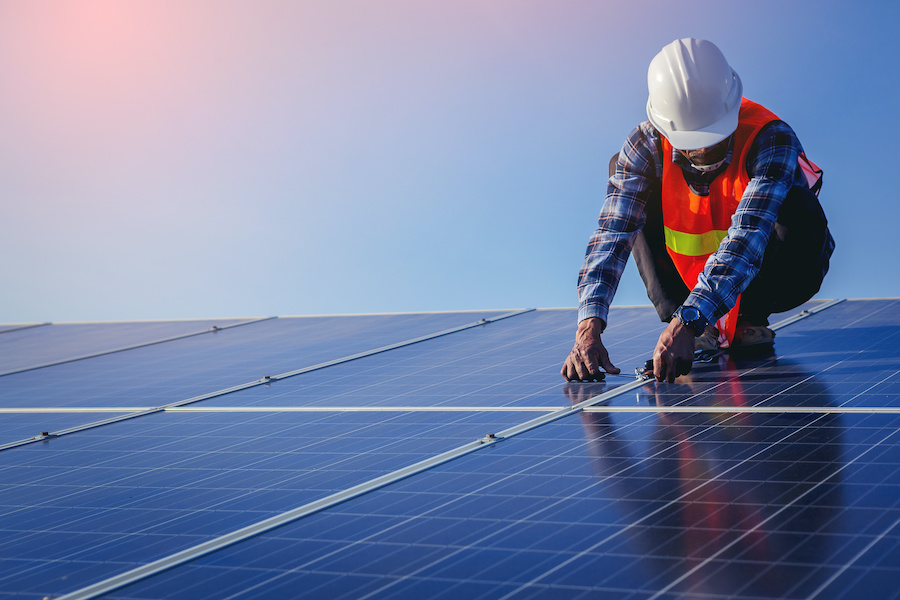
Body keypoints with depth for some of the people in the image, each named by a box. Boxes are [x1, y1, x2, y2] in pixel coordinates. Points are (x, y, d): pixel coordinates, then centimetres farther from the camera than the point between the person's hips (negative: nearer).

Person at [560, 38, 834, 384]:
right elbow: (611, 235, -31)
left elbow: (745, 241, -45)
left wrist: (686, 324, -56)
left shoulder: (771, 139, -33)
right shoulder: (647, 146, -22)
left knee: (797, 206, -34)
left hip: (770, 275, -2)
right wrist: (589, 327, -47)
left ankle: (750, 318, -8)